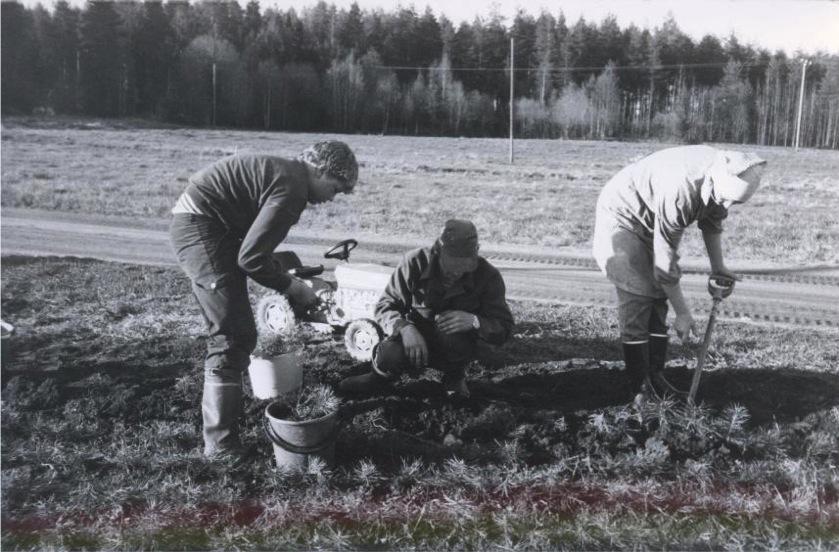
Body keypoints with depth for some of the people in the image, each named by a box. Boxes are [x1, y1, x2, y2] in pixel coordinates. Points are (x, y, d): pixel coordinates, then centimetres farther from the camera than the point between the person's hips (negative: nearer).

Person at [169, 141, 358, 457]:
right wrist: (291, 286, -7)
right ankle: (221, 446, -5)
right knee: (236, 338, -11)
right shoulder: (292, 188, -17)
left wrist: (286, 280, 17)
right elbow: (251, 258, -21)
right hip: (202, 229, -11)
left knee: (228, 335, 19)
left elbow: (251, 246, 19)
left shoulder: (283, 172, 15)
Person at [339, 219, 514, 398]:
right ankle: (379, 377, 7)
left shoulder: (487, 275, -17)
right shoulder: (415, 262, -17)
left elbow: (503, 329, -15)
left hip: (459, 348, 0)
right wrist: (405, 328, -36)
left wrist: (474, 321, -38)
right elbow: (385, 306, -14)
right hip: (415, 336, 0)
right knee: (389, 355, -33)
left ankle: (455, 376, 0)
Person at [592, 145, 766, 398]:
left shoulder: (725, 176, -14)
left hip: (652, 223, 8)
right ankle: (640, 387, -7)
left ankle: (655, 375, 10)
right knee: (637, 296, -14)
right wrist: (683, 313, -23)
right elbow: (664, 261, -31)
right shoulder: (679, 192, -38)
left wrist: (718, 266, 9)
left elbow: (712, 219, 9)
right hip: (621, 215, -8)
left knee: (659, 295, 3)